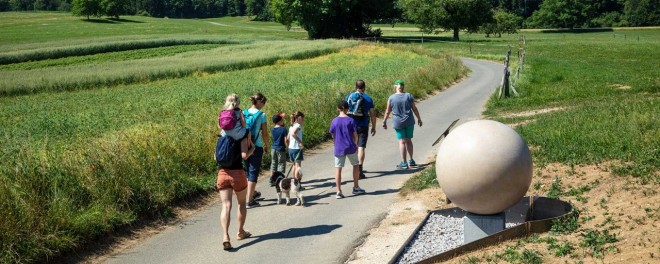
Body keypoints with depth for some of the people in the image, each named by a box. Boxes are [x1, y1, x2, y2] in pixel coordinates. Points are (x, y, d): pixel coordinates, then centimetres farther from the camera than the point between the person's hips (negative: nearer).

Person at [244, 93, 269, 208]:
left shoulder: (244, 113, 2)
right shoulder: (261, 115, -10)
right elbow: (264, 134, -8)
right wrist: (266, 146, 6)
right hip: (256, 147, -5)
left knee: (249, 171, 21)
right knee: (253, 172, 2)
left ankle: (253, 193, 39)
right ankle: (249, 200, 0)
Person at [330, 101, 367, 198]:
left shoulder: (334, 121, -3)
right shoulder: (350, 120, -7)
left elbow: (333, 135, 4)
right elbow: (355, 135, -5)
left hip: (338, 149, 1)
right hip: (350, 148, -1)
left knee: (338, 169, 4)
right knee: (356, 165, 19)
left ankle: (338, 192, 0)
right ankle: (356, 188, 23)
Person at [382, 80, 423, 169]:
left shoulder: (391, 98, -7)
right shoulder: (409, 96, -3)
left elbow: (387, 111, -1)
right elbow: (414, 109, 1)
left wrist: (384, 122, 10)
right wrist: (419, 119, 13)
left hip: (398, 123, -2)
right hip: (409, 122, 2)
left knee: (402, 142, 1)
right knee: (408, 140, 15)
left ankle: (404, 163, -2)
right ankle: (411, 160, 20)